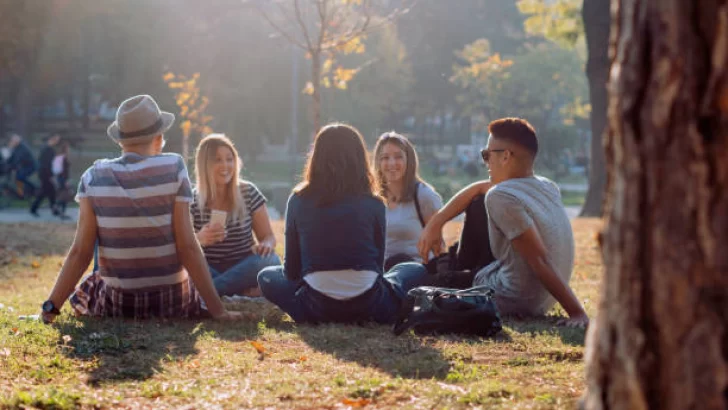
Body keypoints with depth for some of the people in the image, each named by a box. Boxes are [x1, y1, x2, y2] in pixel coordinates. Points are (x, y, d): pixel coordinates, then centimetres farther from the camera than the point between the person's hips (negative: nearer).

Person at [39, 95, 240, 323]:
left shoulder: (94, 178, -7)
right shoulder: (173, 169, -12)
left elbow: (80, 252, -9)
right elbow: (187, 247, -14)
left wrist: (51, 306, -2)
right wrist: (218, 310, -11)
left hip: (116, 304, 0)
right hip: (172, 302, 0)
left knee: (81, 293, 34)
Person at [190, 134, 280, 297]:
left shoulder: (249, 193, 0)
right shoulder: (192, 200, -4)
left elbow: (268, 236, 2)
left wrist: (266, 245, -24)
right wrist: (199, 239, -31)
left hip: (243, 268, 1)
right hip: (209, 270, -1)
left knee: (269, 260, -31)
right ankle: (245, 292, -26)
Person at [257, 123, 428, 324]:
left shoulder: (298, 201, 4)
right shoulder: (373, 204, 2)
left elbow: (291, 268, 9)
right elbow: (378, 263, 11)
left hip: (316, 309, 0)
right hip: (368, 307, 0)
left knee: (266, 276, 28)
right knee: (417, 271, 27)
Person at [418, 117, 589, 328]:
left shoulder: (501, 197, -25)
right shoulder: (548, 187, 0)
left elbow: (540, 261, -30)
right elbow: (480, 189, 12)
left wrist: (577, 312, -32)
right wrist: (436, 222, 7)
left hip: (512, 303, -8)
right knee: (478, 205, 17)